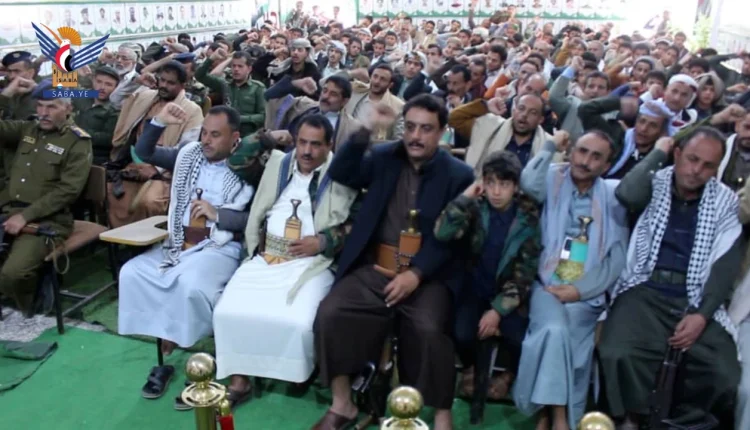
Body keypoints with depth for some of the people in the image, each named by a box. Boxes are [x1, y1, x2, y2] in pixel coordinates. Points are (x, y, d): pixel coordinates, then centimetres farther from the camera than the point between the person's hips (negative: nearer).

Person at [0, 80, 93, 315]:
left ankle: (27, 311, 5)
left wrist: (26, 216, -17)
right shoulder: (26, 129, 14)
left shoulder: (78, 142, -3)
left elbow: (68, 190, -11)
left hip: (46, 219, -5)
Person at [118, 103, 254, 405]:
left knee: (190, 283, -34)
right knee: (132, 273, -14)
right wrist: (159, 122, -3)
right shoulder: (189, 154, 12)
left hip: (220, 247, -6)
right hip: (178, 243, 6)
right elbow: (144, 152, 12)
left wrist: (217, 214, -18)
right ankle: (164, 355, -6)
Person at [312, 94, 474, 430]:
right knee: (330, 313, -19)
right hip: (374, 268, 3)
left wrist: (416, 273, -17)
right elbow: (340, 174, -2)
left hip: (428, 274, -2)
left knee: (428, 329, -30)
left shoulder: (459, 175, 2)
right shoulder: (383, 157, 11)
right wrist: (368, 129, -11)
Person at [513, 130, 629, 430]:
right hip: (548, 285, -1)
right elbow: (529, 182, -19)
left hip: (587, 294, 1)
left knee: (560, 336, -24)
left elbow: (617, 257, 3)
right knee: (554, 331, -28)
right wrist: (551, 146, -3)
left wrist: (580, 290, -9)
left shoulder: (613, 196, 8)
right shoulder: (554, 182, 7)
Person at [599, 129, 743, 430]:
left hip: (696, 299, 2)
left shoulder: (726, 201, 10)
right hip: (644, 290, -2)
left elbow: (726, 265, 3)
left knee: (722, 373, -21)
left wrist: (702, 315, -11)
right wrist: (658, 152, -5)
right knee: (619, 355, -29)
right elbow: (626, 194, -20)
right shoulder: (655, 183, 5)